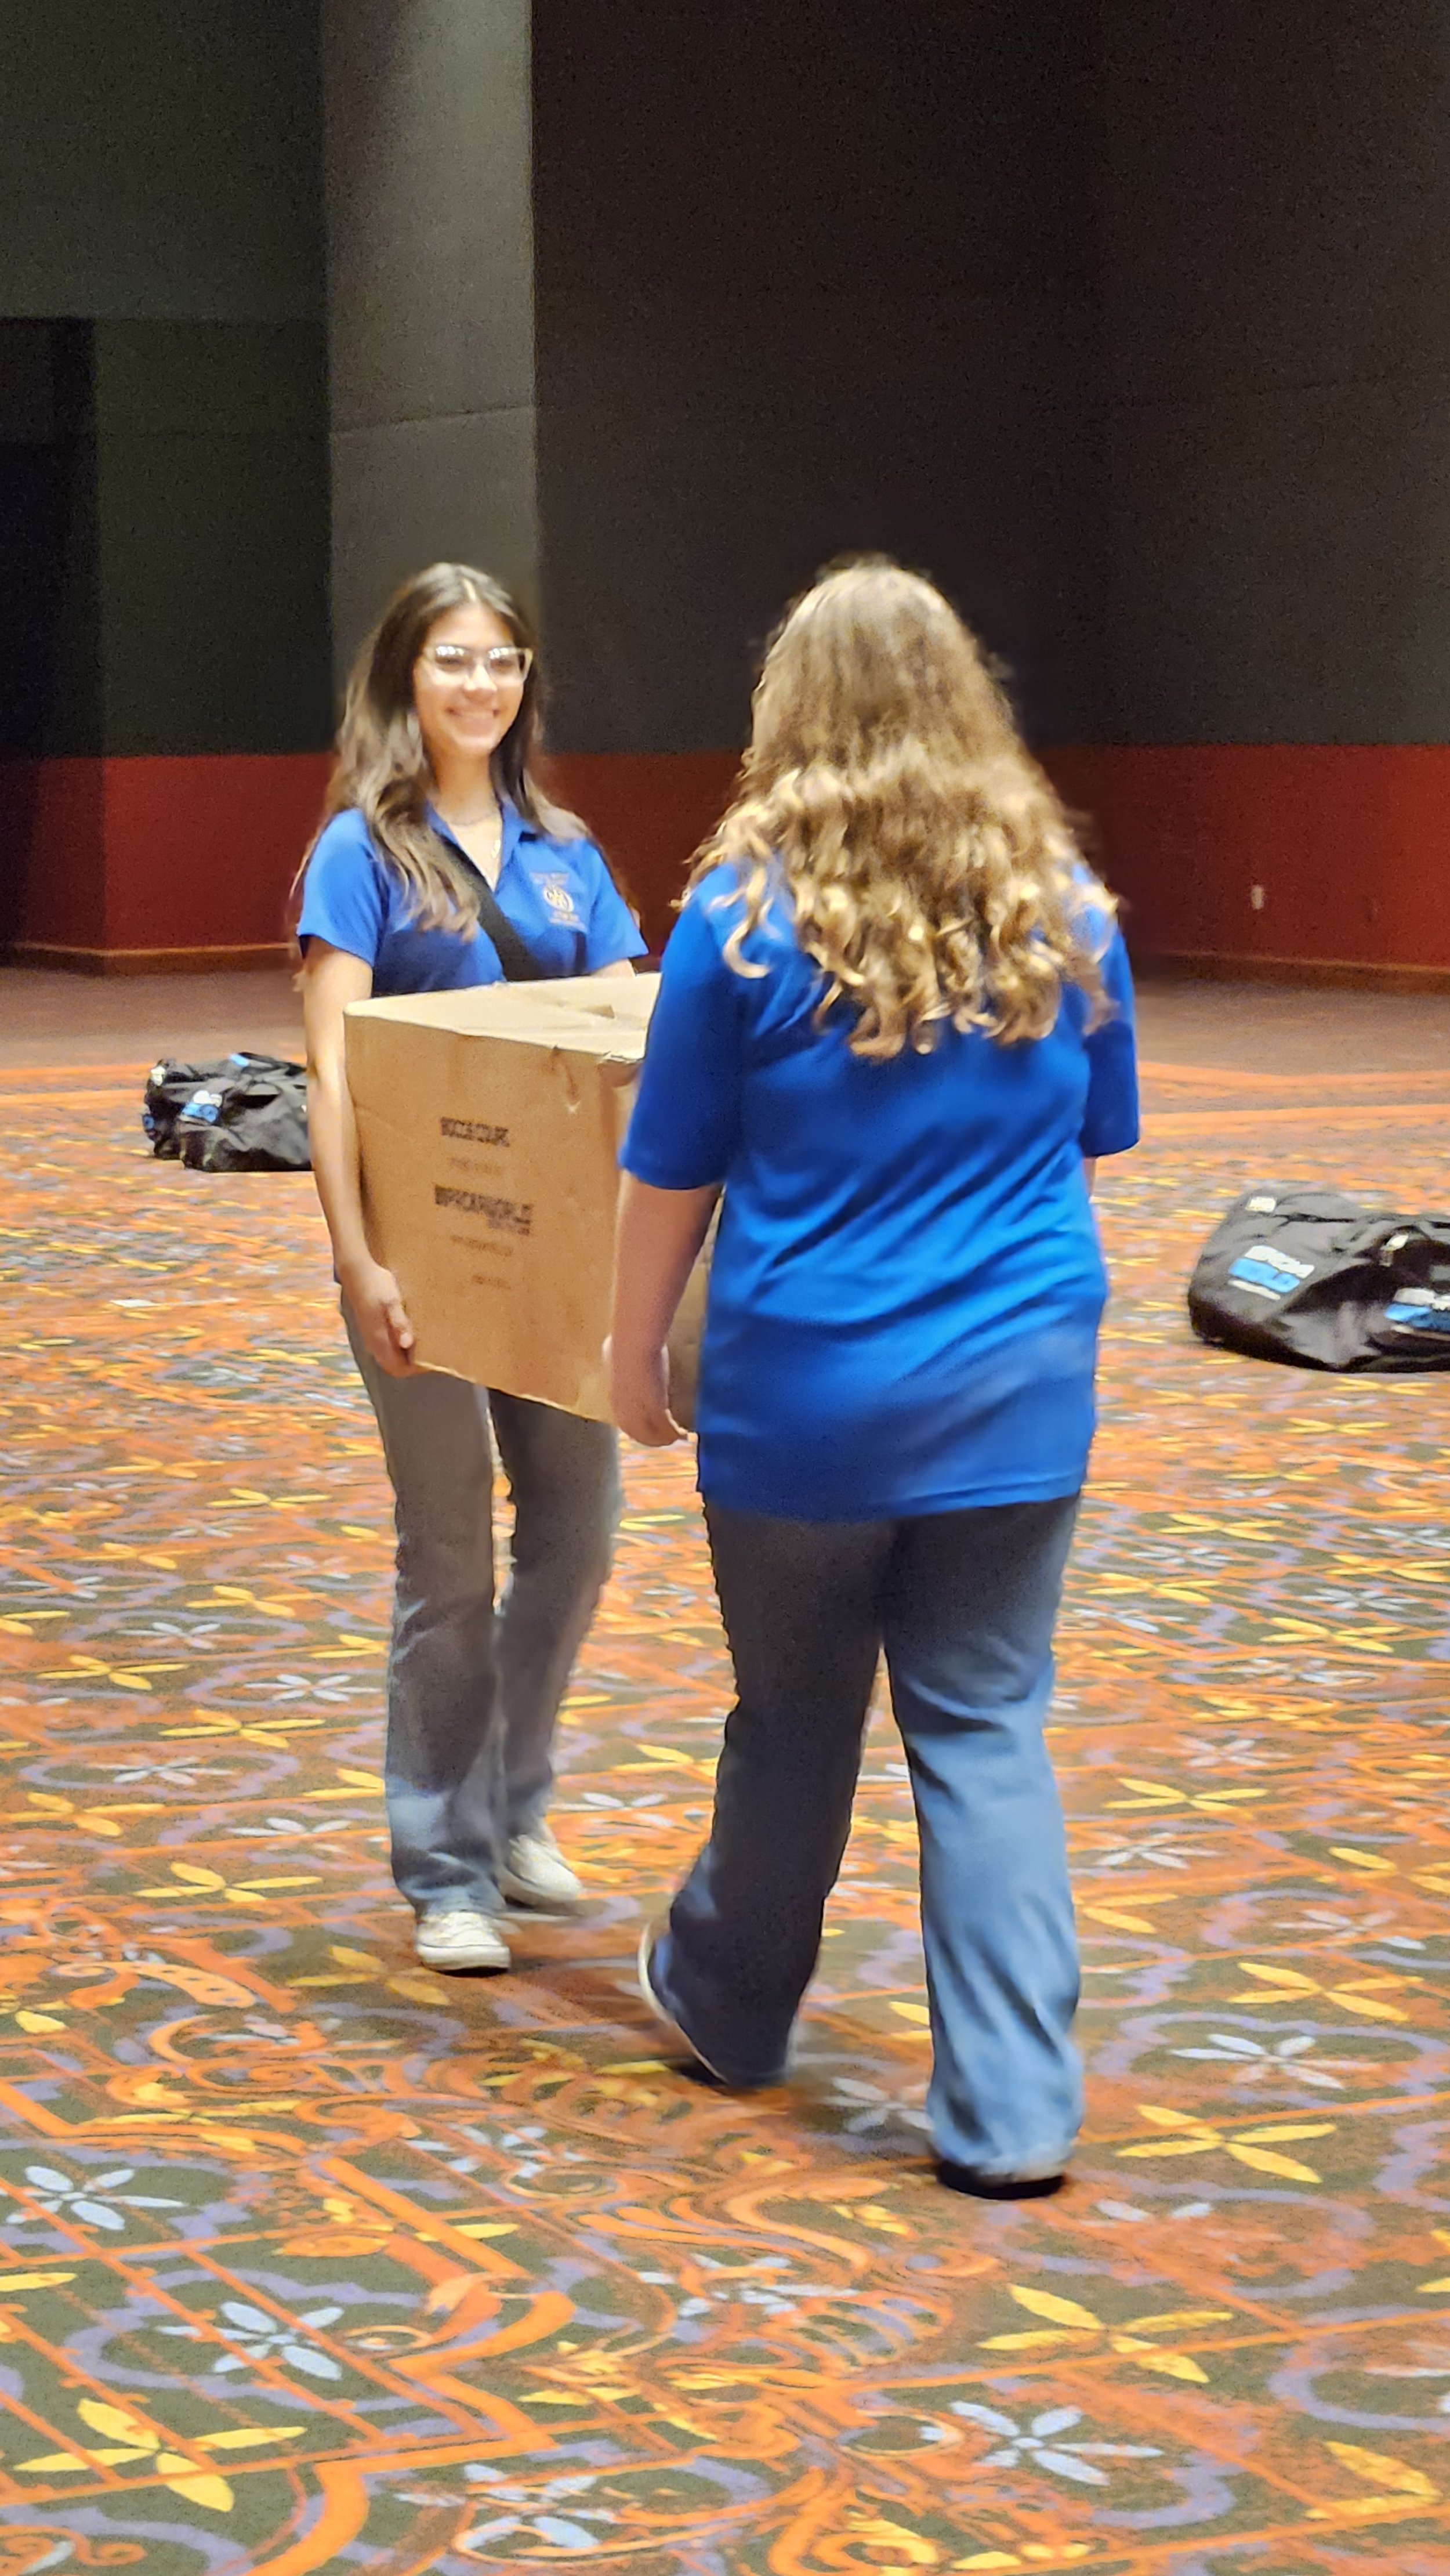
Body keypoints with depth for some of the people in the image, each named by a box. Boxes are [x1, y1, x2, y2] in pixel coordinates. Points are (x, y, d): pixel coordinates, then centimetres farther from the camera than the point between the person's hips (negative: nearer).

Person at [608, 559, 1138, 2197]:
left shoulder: (748, 916, -9)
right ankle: (1010, 2110, 3)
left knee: (794, 1723, 15)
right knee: (987, 1727, 6)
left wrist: (633, 1353, 10)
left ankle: (728, 2007, 37)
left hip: (807, 1394, -2)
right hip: (1018, 1388, 2)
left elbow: (669, 1175, -3)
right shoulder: (1062, 909, 0)